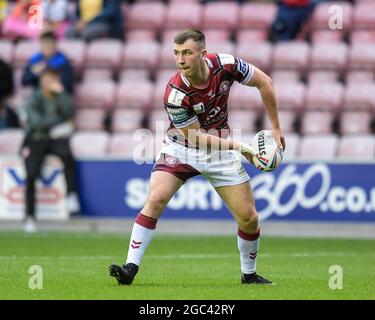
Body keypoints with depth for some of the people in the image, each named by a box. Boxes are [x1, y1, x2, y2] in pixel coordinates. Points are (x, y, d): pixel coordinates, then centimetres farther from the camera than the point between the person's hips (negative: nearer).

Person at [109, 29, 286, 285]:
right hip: (181, 147, -3)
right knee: (156, 199, -25)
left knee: (249, 218, 0)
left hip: (220, 148, 3)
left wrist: (276, 128, -3)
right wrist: (239, 147, -21)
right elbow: (196, 137, -19)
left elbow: (264, 82, -5)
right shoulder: (175, 94, -28)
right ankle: (131, 267, -22)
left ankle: (249, 274, 24)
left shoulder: (225, 64, -21)